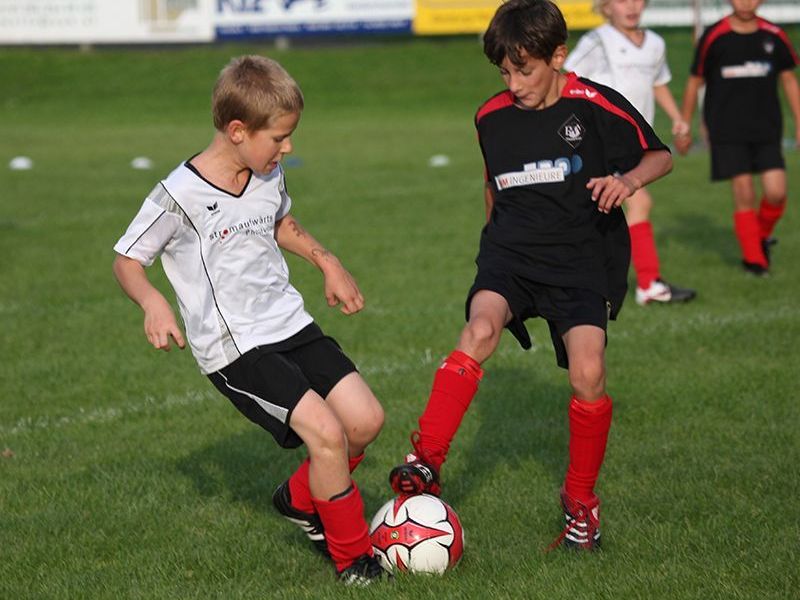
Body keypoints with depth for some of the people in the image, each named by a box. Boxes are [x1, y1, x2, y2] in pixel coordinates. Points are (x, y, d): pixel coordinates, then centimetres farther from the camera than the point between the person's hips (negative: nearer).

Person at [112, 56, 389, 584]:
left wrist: (328, 263, 20)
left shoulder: (269, 175, 5)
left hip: (291, 324, 7)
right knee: (326, 432, -20)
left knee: (366, 420, -1)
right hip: (235, 350, -7)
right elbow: (127, 259, -7)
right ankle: (352, 556, 0)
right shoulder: (180, 197, -17)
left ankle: (301, 499, 27)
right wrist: (153, 302, -25)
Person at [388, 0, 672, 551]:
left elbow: (660, 155, 2)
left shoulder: (596, 106, -6)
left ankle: (581, 500, 7)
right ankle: (427, 461, -27)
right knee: (480, 329, -28)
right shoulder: (492, 117, 6)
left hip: (584, 256, -2)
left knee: (588, 374, -16)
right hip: (512, 251, 2)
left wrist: (629, 179, -17)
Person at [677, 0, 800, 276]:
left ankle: (763, 235, 22)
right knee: (744, 193, -7)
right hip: (727, 132, -2)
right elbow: (695, 82, 4)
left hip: (766, 129, 2)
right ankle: (753, 257, 9)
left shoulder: (774, 36, 3)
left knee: (776, 191, -8)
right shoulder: (713, 37, -4)